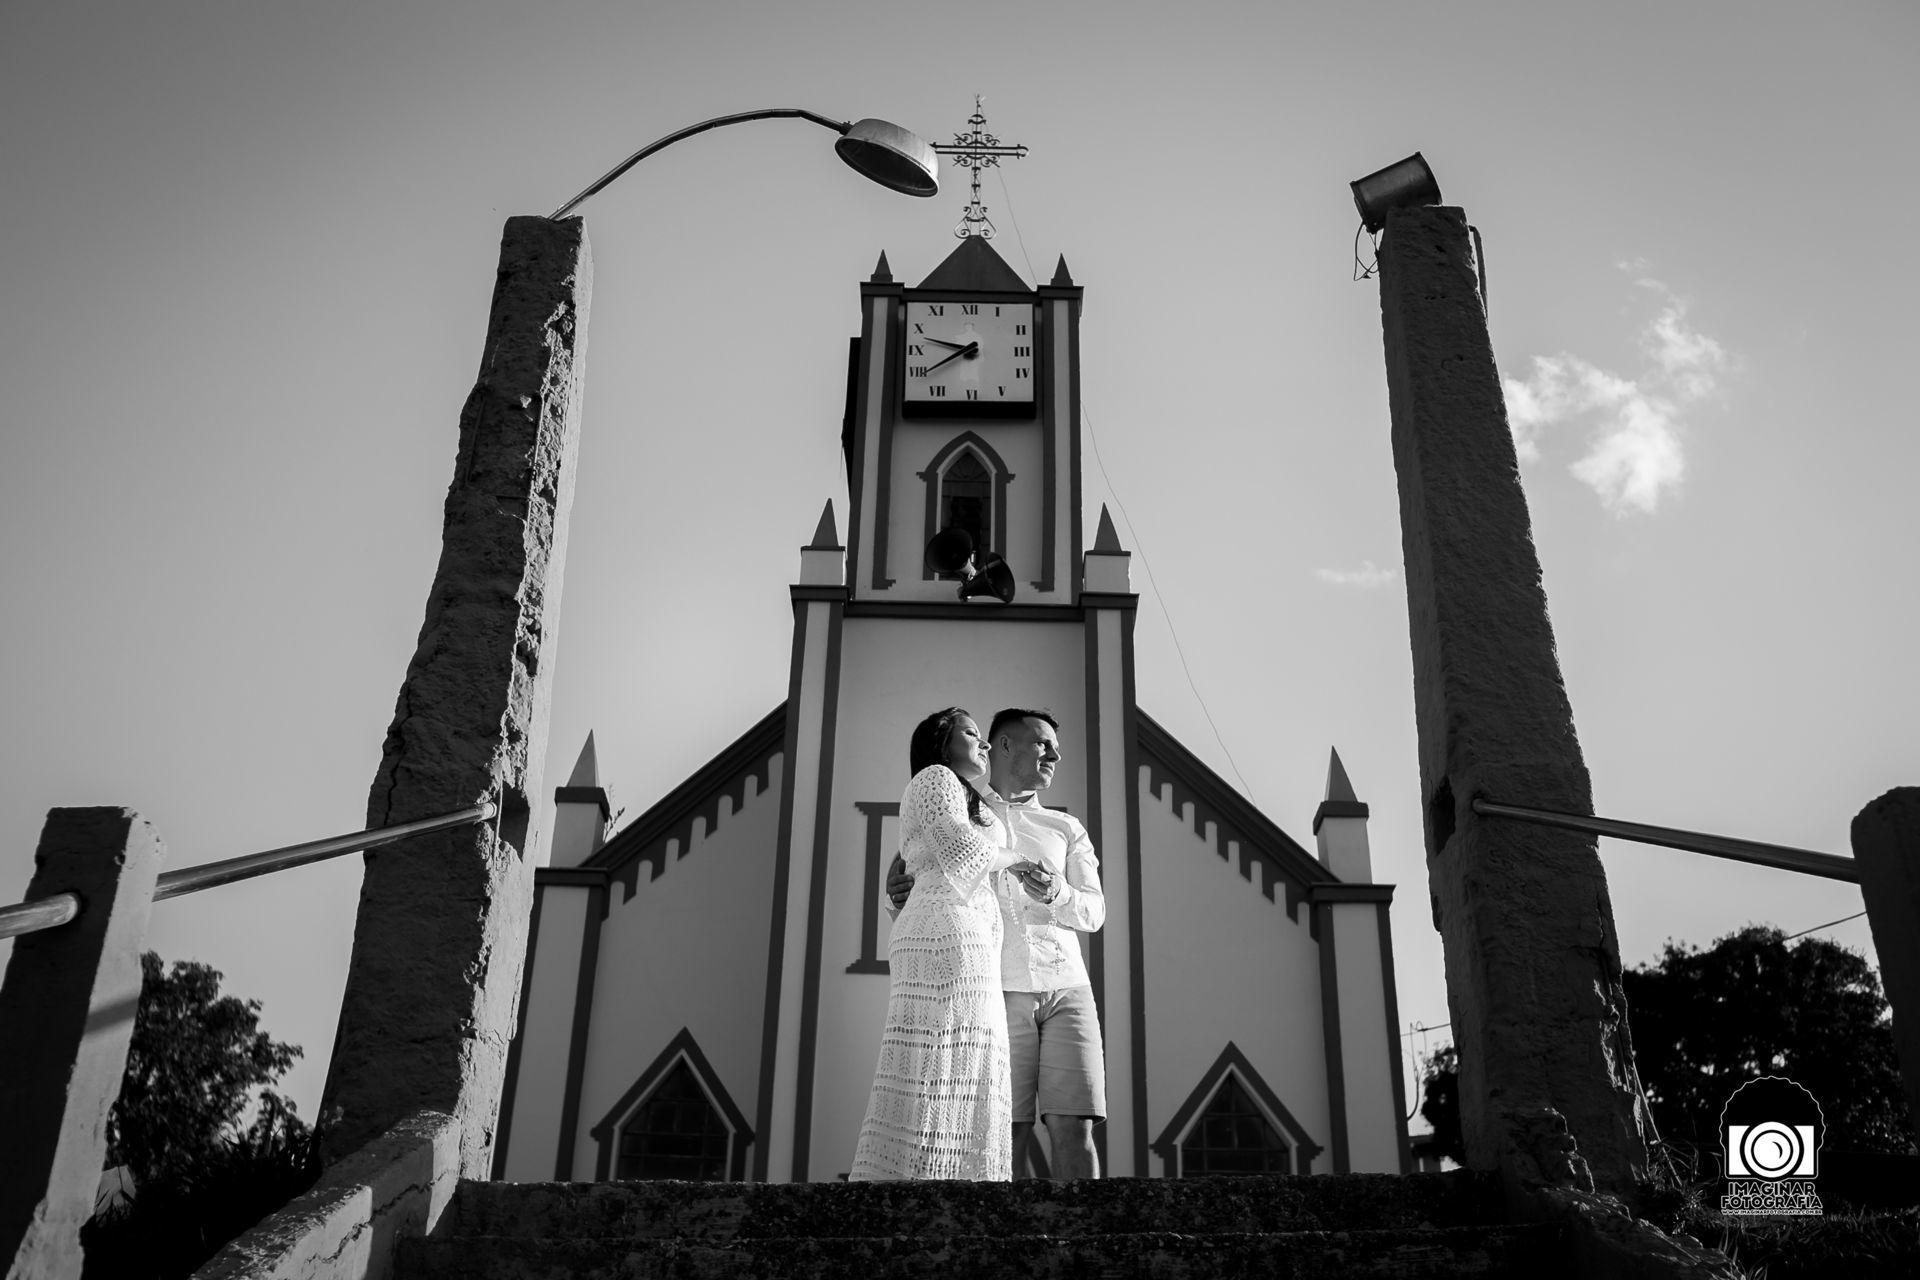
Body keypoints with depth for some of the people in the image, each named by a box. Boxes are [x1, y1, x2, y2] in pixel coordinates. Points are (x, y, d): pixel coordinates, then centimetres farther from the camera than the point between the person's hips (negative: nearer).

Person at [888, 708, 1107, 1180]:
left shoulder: (1066, 829, 19)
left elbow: (1094, 911, 7)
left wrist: (1057, 893, -16)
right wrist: (899, 895, -15)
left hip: (1067, 988, 3)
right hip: (999, 994, -2)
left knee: (1073, 1130, -7)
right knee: (1002, 1135, -9)